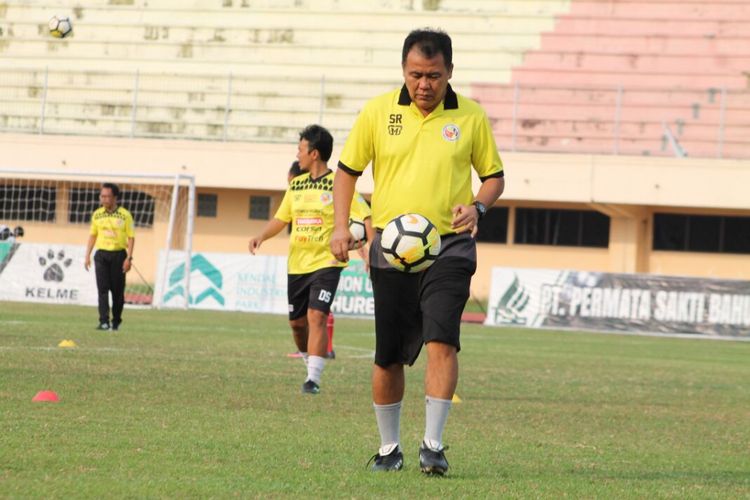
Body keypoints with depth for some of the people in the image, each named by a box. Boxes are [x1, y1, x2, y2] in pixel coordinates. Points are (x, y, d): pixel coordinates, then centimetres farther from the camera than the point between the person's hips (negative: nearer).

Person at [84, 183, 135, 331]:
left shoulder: (125, 215, -3)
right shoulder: (97, 214, 8)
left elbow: (131, 237, -2)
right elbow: (92, 235, 14)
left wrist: (129, 258, -10)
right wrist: (87, 256, 8)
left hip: (118, 254, -2)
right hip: (101, 254, 2)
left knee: (117, 290, 3)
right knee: (102, 289, -9)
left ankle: (116, 322, 16)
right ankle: (104, 322, -13)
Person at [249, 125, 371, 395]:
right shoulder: (296, 185, 11)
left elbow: (364, 217, -11)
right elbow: (281, 218, 19)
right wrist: (262, 236, 1)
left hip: (327, 263, -6)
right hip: (297, 264, 6)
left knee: (316, 316, -19)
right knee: (297, 321, 11)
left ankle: (313, 378, -19)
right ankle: (311, 362, 35)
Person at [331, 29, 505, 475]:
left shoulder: (471, 117, 1)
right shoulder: (379, 111, 1)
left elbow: (494, 175, 10)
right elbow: (348, 170, 10)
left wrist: (478, 206, -10)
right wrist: (341, 226, -2)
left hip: (449, 247, -1)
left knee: (441, 341, -18)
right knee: (388, 358, 6)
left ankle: (433, 445, -15)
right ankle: (389, 447, 22)